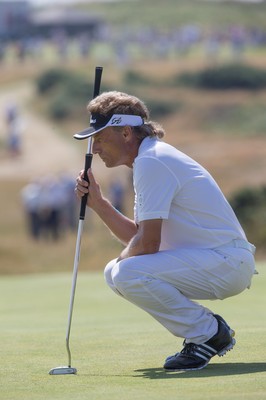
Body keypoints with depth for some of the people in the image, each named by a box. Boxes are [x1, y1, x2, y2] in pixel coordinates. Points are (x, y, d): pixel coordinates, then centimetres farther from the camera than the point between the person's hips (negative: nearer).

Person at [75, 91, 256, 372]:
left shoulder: (150, 162, -17)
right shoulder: (152, 158, 15)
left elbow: (148, 244, -19)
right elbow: (136, 235, 16)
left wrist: (121, 261, 0)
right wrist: (97, 202, 8)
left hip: (228, 262, -11)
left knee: (127, 273, -26)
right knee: (115, 272, 13)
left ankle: (209, 334, -9)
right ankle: (205, 328, 13)